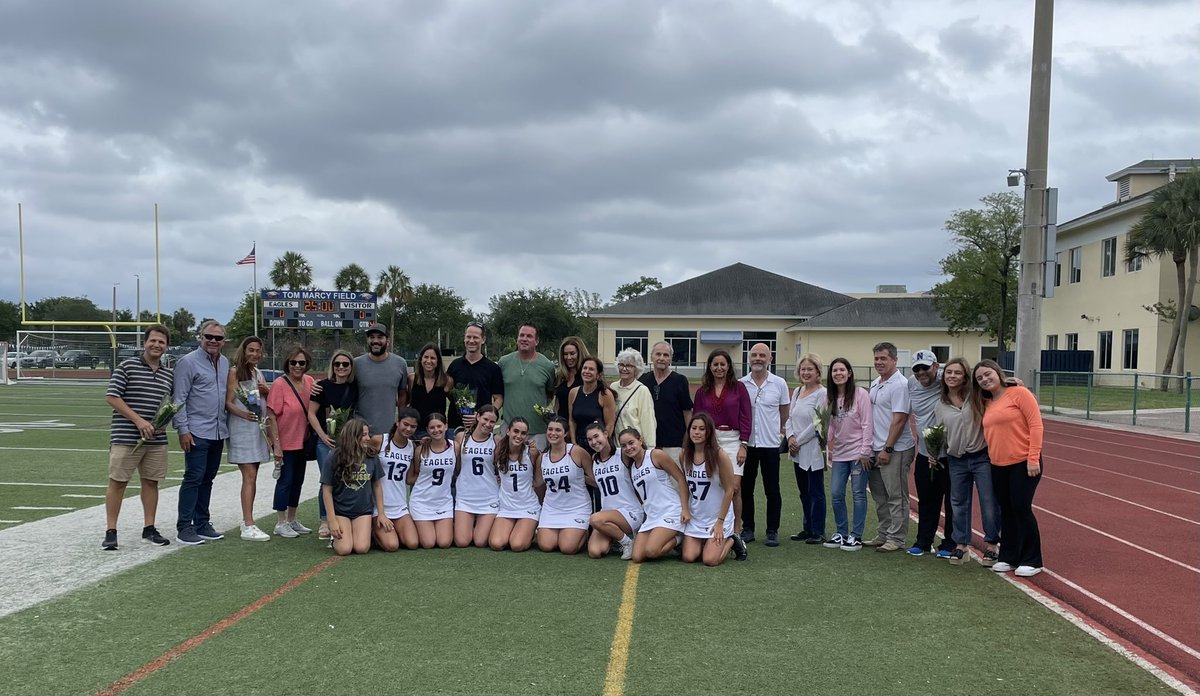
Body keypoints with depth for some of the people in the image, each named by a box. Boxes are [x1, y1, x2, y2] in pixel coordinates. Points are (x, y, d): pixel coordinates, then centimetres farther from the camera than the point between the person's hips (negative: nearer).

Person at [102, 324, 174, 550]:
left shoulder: (169, 374, 12)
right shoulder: (127, 367, -4)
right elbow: (111, 397, -9)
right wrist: (138, 420, -15)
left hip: (156, 439, 5)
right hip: (126, 438, -5)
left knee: (151, 481, 10)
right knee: (117, 482, -2)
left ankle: (149, 529, 19)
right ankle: (110, 532, 4)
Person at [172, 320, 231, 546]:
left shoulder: (225, 363, 14)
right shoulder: (188, 362, -7)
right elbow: (179, 399, -10)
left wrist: (227, 425, 15)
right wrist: (182, 429, -15)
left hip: (218, 432, 7)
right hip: (197, 432, -7)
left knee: (207, 479, 12)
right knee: (194, 478, -8)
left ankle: (202, 524, 20)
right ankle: (184, 527, -2)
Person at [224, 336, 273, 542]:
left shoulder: (258, 373, 17)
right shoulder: (235, 372, -4)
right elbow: (228, 403, -10)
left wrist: (267, 391, 3)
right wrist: (243, 414, -28)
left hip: (259, 427, 7)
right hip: (242, 428, -7)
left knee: (252, 476, 10)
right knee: (249, 476, -13)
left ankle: (247, 521, 17)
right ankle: (248, 526, -15)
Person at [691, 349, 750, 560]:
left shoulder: (738, 388, 4)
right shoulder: (702, 391, 11)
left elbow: (746, 418, 2)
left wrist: (743, 445, -4)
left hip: (732, 440, -2)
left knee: (734, 487, -11)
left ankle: (736, 533, -2)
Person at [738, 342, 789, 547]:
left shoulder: (779, 383, -1)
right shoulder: (741, 384, 1)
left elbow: (785, 411, 11)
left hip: (770, 444, -1)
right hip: (747, 443, 1)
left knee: (772, 490, 3)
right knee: (745, 488, 7)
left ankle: (772, 531, 12)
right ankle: (747, 528, 18)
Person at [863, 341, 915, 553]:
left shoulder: (899, 385, -15)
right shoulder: (875, 384, 13)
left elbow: (899, 419, -19)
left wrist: (887, 448, -19)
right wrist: (874, 447, 15)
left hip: (895, 450, -9)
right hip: (877, 448, 9)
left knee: (896, 496, -1)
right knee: (879, 496, 15)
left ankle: (897, 538, 6)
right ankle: (883, 535, 24)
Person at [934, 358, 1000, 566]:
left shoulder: (975, 396, -5)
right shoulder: (940, 405, 8)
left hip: (982, 457, -4)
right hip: (956, 461, 4)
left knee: (989, 503, 1)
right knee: (959, 504, 11)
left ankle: (991, 546, 15)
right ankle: (961, 546, 22)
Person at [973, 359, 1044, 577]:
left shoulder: (1019, 393, -8)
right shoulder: (986, 403, 12)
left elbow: (1036, 425, -12)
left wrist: (1033, 458, -17)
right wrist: (991, 457, 7)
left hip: (1023, 463, -6)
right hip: (998, 466, 6)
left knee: (1021, 508, -5)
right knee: (1006, 511, 11)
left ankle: (1031, 560, 7)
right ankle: (1008, 557, 21)